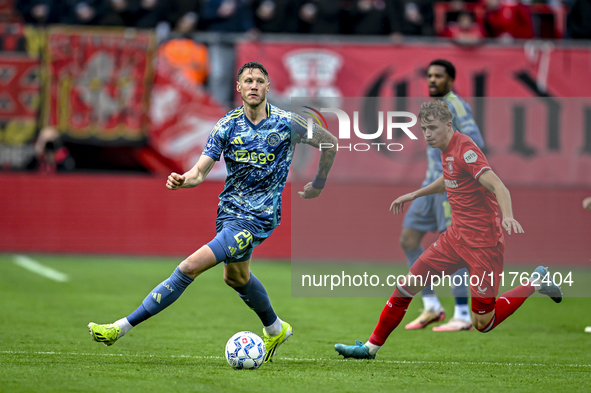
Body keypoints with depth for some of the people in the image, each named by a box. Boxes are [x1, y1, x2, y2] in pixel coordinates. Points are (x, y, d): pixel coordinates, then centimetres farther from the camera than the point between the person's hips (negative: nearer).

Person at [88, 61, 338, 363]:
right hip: (229, 210, 6)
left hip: (257, 217, -6)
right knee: (236, 276, 26)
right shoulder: (227, 125, -3)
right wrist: (182, 180, -30)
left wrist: (318, 186, 9)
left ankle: (123, 327, -17)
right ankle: (275, 329, 52)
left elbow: (329, 141, 2)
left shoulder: (286, 123, -12)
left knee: (191, 267, -17)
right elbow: (200, 171, -7)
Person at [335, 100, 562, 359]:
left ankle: (535, 282, 16)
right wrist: (415, 194, 34)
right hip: (457, 236, 8)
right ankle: (371, 347, 15)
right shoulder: (447, 149, 7)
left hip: (482, 244, -8)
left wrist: (507, 216, -49)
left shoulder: (465, 149, -20)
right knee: (406, 286, 3)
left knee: (483, 323, -3)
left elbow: (498, 187, -31)